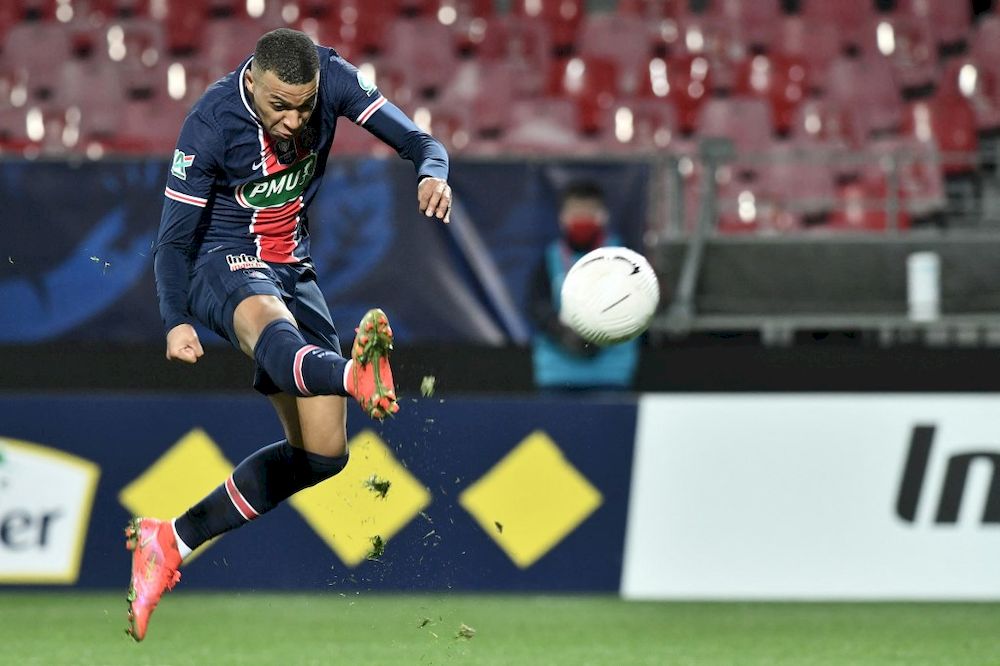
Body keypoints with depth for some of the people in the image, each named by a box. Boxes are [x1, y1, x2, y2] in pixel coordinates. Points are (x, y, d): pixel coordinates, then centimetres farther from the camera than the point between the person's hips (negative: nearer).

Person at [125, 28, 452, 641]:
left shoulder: (330, 78, -11)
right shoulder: (211, 125, -20)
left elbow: (416, 140, -10)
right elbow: (175, 237, -13)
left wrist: (433, 174, -34)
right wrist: (177, 322, -26)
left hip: (292, 269, 6)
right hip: (221, 264, -6)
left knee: (323, 451, 0)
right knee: (267, 320, -44)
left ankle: (172, 543, 5)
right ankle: (357, 375, -81)